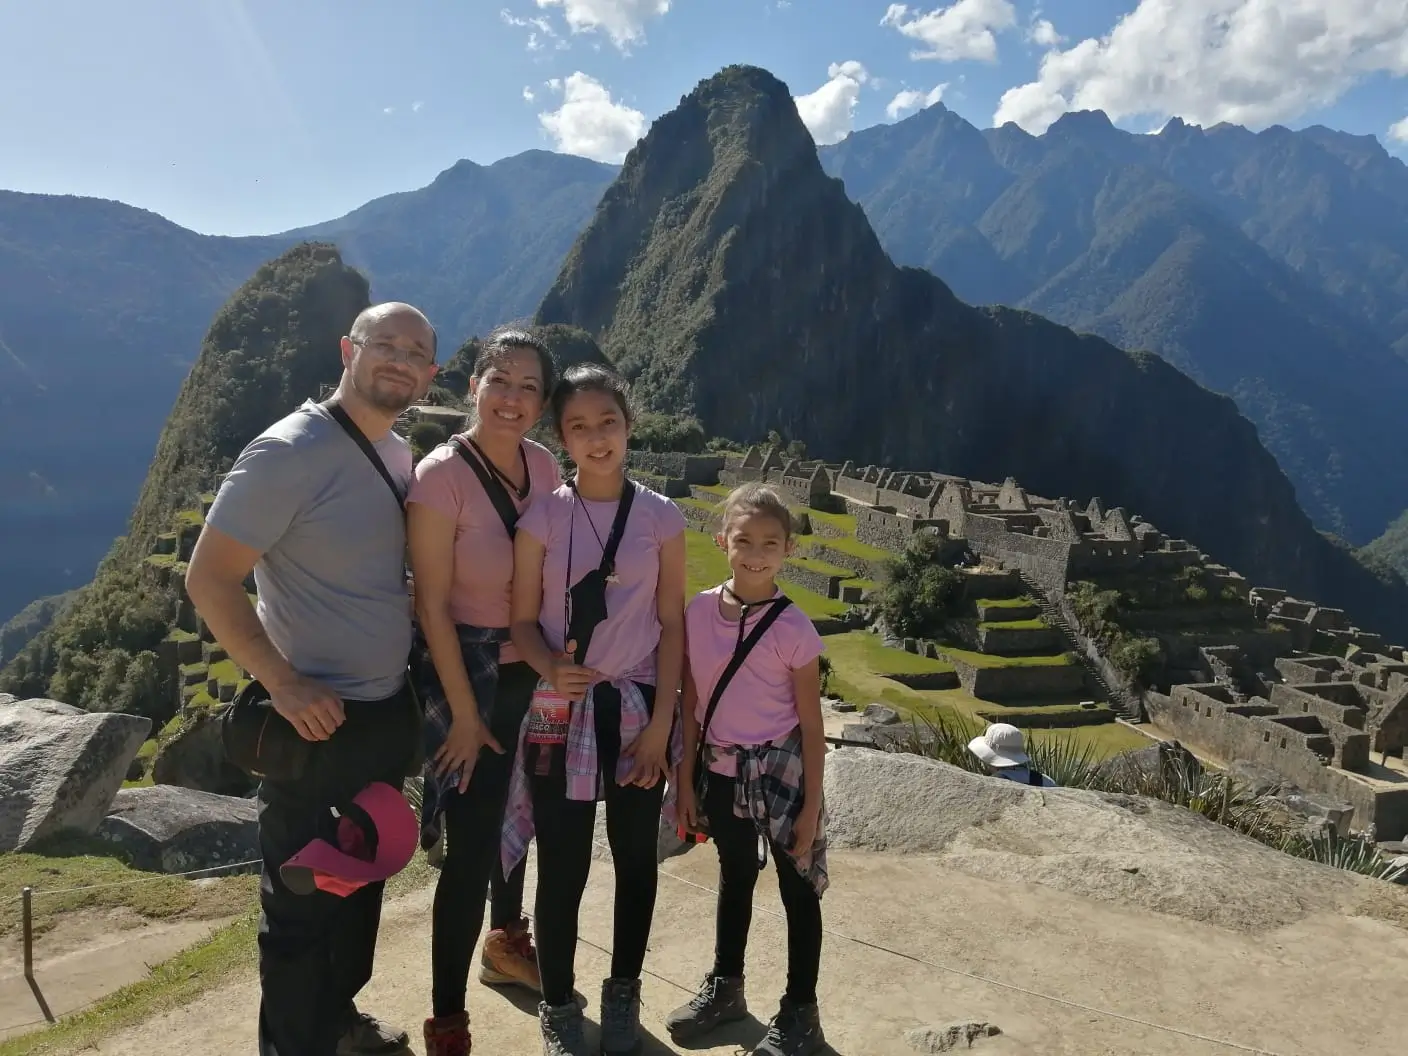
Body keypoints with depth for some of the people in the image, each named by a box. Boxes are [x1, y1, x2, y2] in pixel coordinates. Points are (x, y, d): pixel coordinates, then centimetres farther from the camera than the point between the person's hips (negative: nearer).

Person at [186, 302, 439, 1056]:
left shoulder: (399, 455, 5)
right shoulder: (288, 452, -18)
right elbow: (208, 579, -19)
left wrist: (416, 611, 5)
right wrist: (284, 683, -23)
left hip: (390, 709, 8)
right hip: (316, 719, -8)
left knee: (364, 875, 23)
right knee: (301, 900, 7)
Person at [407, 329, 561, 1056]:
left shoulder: (544, 466, -2)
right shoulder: (440, 475, -20)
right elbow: (431, 605, -18)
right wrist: (464, 713, -16)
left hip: (533, 671, 6)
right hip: (467, 671, -6)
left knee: (516, 812, 24)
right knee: (471, 844, -4)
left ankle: (507, 942, 48)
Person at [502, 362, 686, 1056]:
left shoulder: (662, 518, -2)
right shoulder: (541, 517, -4)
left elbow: (672, 626, 0)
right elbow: (523, 621, -2)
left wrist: (660, 723, -5)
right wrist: (551, 666, -23)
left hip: (639, 707, 1)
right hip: (561, 709, -1)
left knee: (636, 856, 12)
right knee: (563, 864, 4)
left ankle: (623, 996, 34)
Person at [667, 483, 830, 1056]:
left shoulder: (793, 628, -16)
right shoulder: (699, 612, -7)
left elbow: (811, 723, -10)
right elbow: (691, 704, 0)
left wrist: (811, 805, -9)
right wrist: (686, 781, 3)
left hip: (780, 771, -3)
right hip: (720, 770, 4)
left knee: (796, 888, 11)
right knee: (735, 877, 23)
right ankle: (725, 986, 42)